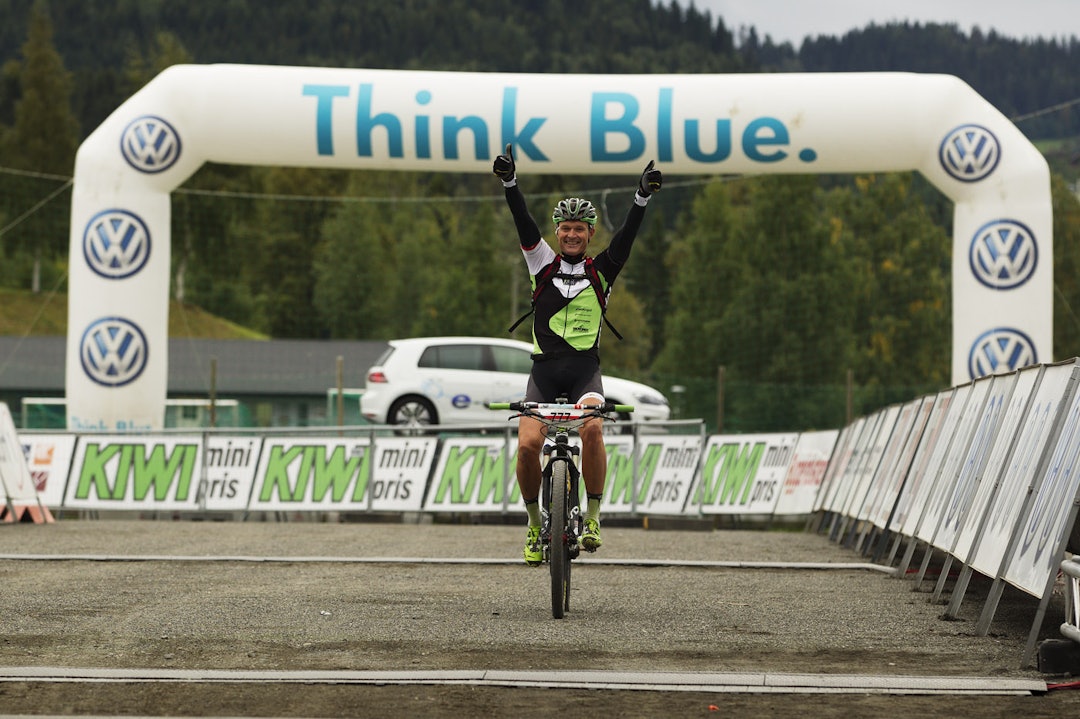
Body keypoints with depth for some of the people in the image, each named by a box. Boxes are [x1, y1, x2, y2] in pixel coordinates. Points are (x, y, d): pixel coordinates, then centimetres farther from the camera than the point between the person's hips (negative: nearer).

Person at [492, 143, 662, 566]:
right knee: (528, 443, -17)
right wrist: (509, 182, -15)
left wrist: (643, 197, -17)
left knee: (591, 427, -29)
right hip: (544, 368, 1)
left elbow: (627, 234, -3)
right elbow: (523, 223, -1)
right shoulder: (542, 264, 11)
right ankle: (535, 523, 6)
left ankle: (593, 518, -15)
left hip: (585, 368, -1)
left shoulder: (602, 272, 10)